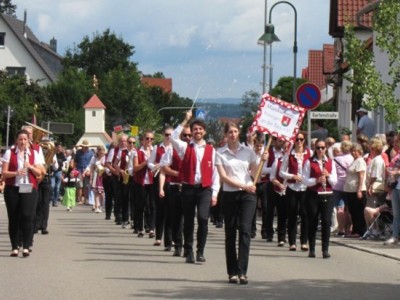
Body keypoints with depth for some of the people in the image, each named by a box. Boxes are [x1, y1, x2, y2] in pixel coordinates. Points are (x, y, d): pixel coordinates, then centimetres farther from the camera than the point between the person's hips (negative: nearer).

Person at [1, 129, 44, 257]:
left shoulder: (34, 153, 9)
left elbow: (39, 173, 8)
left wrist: (30, 167, -10)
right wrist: (16, 173, -19)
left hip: (29, 189, 0)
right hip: (12, 189, 0)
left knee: (27, 216, -11)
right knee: (14, 218, 1)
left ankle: (26, 246, -9)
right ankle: (14, 247, 8)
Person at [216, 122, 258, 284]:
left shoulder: (248, 151, 8)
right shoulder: (220, 153, 3)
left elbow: (255, 173, 8)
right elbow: (223, 177, -4)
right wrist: (243, 185, -11)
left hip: (248, 194, 0)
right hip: (229, 195, 0)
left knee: (245, 230, -11)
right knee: (230, 233, 3)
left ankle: (242, 271, -15)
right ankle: (232, 272, 9)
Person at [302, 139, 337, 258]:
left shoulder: (330, 162, 10)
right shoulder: (309, 162, 2)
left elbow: (334, 181, 7)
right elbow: (305, 180, -4)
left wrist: (328, 176, -12)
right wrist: (316, 180, -19)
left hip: (327, 196, 2)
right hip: (313, 195, -2)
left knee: (326, 222, -6)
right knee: (312, 223, 3)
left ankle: (325, 249, -3)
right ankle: (311, 249, 11)